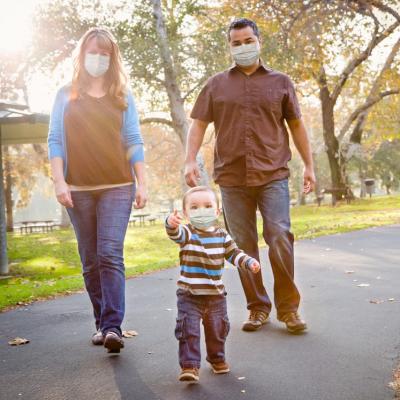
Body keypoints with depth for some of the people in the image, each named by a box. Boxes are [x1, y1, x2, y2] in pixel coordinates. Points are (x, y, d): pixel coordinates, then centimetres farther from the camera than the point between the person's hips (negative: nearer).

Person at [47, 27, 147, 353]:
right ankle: (102, 323, 15)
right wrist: (59, 181, -7)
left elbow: (133, 142, 6)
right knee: (90, 261, 5)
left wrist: (142, 183, 0)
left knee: (110, 255, -13)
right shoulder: (66, 95, 10)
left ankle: (113, 326, -16)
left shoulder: (123, 97, 9)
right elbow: (55, 140, 5)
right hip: (78, 189, 2)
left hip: (117, 186, -1)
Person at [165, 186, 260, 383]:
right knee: (188, 329, -9)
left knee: (217, 329, 16)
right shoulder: (187, 232, -10)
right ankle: (189, 365, 0)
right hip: (189, 294, -3)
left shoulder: (221, 235, 2)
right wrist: (171, 223, -56)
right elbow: (175, 233, -32)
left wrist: (249, 262, -9)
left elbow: (234, 253, 9)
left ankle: (217, 358, 38)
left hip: (216, 294, 4)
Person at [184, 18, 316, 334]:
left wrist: (309, 166, 10)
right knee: (244, 245, 4)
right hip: (232, 178, 2)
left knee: (280, 237, -11)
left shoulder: (280, 82, 12)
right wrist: (191, 160, -5)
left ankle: (288, 307, 2)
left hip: (273, 175, -1)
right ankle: (258, 308, 15)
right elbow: (199, 124, 9)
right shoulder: (217, 84, 13)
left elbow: (296, 125, 14)